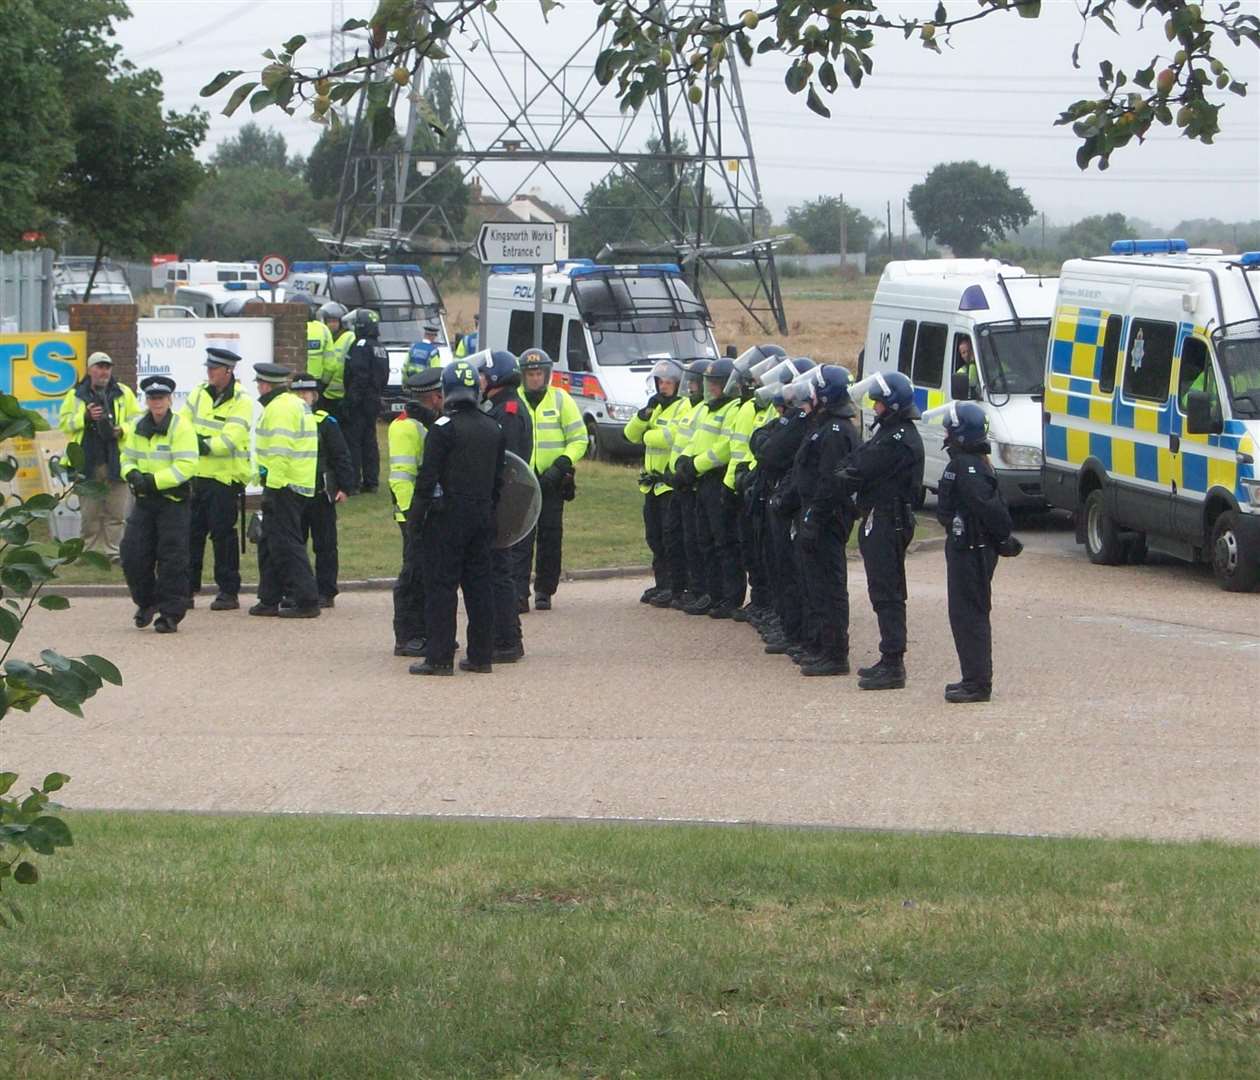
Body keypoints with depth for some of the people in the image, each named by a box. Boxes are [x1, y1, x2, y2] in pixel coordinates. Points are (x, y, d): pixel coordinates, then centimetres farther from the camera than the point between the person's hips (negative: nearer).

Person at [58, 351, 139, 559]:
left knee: (116, 511, 0)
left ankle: (112, 552, 8)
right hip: (87, 462, 0)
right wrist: (85, 417, -11)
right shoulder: (76, 395, 8)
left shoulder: (123, 393, 8)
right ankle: (91, 551, 11)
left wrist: (121, 429, -11)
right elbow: (64, 422, 5)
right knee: (89, 512, 3)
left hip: (116, 461, 0)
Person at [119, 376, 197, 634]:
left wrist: (154, 481, -22)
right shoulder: (137, 427, 9)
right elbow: (128, 458, 15)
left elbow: (186, 466, -17)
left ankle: (170, 613, 3)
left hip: (173, 499, -5)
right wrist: (132, 475, -8)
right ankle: (146, 602, 23)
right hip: (144, 499, 5)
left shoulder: (181, 427, -10)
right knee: (133, 553, 2)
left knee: (172, 559, -4)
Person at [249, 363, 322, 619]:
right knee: (270, 544, 16)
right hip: (300, 484, 10)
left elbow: (280, 452, -22)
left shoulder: (279, 408, -14)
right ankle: (269, 600, 21)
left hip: (283, 485, -10)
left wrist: (273, 483, -21)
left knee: (286, 545, -7)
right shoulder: (297, 404, 19)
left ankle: (306, 602, -9)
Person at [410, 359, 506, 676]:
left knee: (441, 585, -4)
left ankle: (439, 657, -6)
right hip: (483, 514, 6)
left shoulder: (444, 427, -11)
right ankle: (481, 655, 12)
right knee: (479, 583, 10)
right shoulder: (494, 430, 10)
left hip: (447, 516, -6)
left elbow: (429, 475, -14)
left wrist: (420, 511, -4)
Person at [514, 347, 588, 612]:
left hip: (551, 481, 0)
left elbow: (579, 439, 2)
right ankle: (519, 594, -12)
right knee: (521, 538, -8)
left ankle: (544, 592, 15)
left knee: (550, 538, 4)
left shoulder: (561, 399, 2)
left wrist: (561, 466, -11)